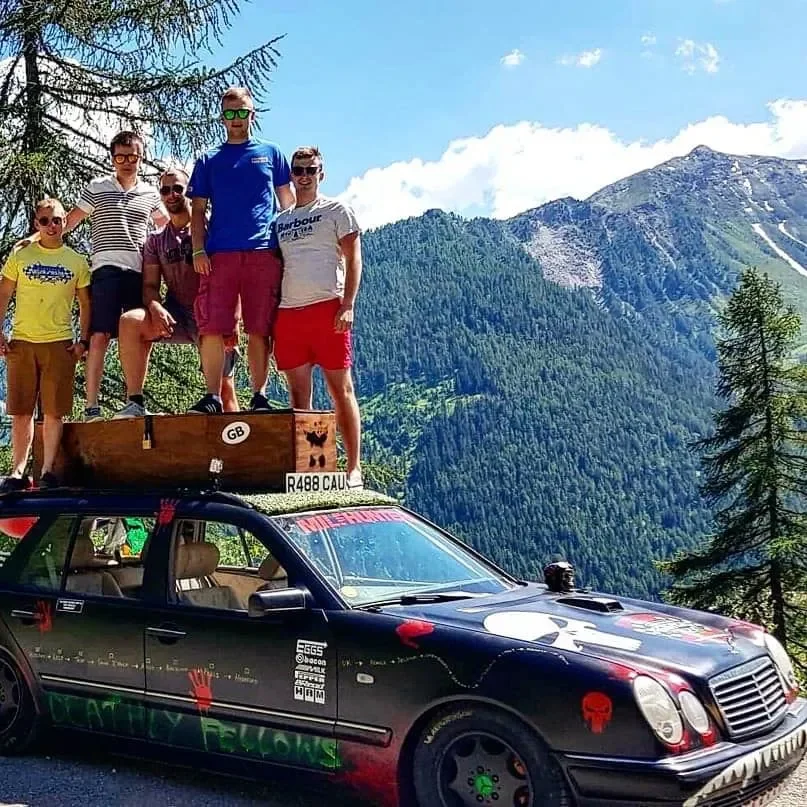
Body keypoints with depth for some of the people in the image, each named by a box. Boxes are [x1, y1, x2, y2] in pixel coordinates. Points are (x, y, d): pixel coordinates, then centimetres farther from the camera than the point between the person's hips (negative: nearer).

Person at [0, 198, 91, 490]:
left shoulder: (76, 261, 8)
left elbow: (85, 304, 12)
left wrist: (83, 340, 2)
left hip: (60, 343, 0)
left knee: (54, 411, -2)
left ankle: (47, 470, 6)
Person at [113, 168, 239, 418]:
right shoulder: (156, 240, 13)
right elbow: (150, 285, 8)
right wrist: (155, 308, -17)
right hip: (176, 316, 3)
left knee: (224, 386, -6)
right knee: (130, 322, -24)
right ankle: (135, 403, -23)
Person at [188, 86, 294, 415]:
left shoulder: (270, 153, 16)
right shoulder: (208, 160, 16)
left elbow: (288, 202, 17)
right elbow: (198, 210, 13)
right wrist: (198, 250, -1)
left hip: (264, 253, 0)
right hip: (220, 254, 1)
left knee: (260, 330, -1)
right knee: (212, 328, -8)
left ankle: (259, 396, 5)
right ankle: (212, 397, -3)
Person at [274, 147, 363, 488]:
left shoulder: (336, 211, 7)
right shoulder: (279, 220, 20)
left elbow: (353, 259, -1)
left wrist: (348, 304, -12)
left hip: (327, 308, -5)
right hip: (288, 313, 5)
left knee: (341, 388, -4)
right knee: (299, 392, 4)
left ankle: (354, 468, -1)